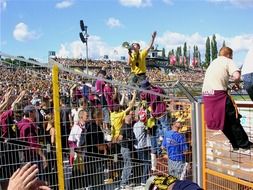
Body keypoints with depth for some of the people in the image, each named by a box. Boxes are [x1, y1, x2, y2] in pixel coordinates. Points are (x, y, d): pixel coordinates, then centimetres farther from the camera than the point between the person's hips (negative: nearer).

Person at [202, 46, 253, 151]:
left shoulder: (213, 62, 24)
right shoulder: (228, 61, 3)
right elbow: (236, 75, -14)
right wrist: (236, 83, 7)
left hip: (206, 94, 7)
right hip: (218, 93, -7)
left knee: (223, 121, 16)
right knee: (233, 119, 7)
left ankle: (235, 144, 25)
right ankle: (244, 144, 17)